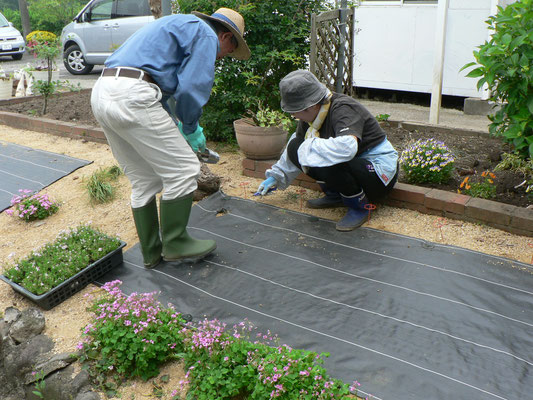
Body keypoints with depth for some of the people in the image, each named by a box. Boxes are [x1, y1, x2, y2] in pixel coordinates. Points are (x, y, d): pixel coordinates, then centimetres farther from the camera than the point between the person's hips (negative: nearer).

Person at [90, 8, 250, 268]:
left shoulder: (179, 26, 32)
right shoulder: (207, 36, 3)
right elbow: (191, 89, -9)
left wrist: (175, 126, 31)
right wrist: (192, 129, 7)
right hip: (132, 98, -10)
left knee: (144, 180, 16)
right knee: (183, 170, 2)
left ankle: (152, 252, 24)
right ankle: (174, 243, 12)